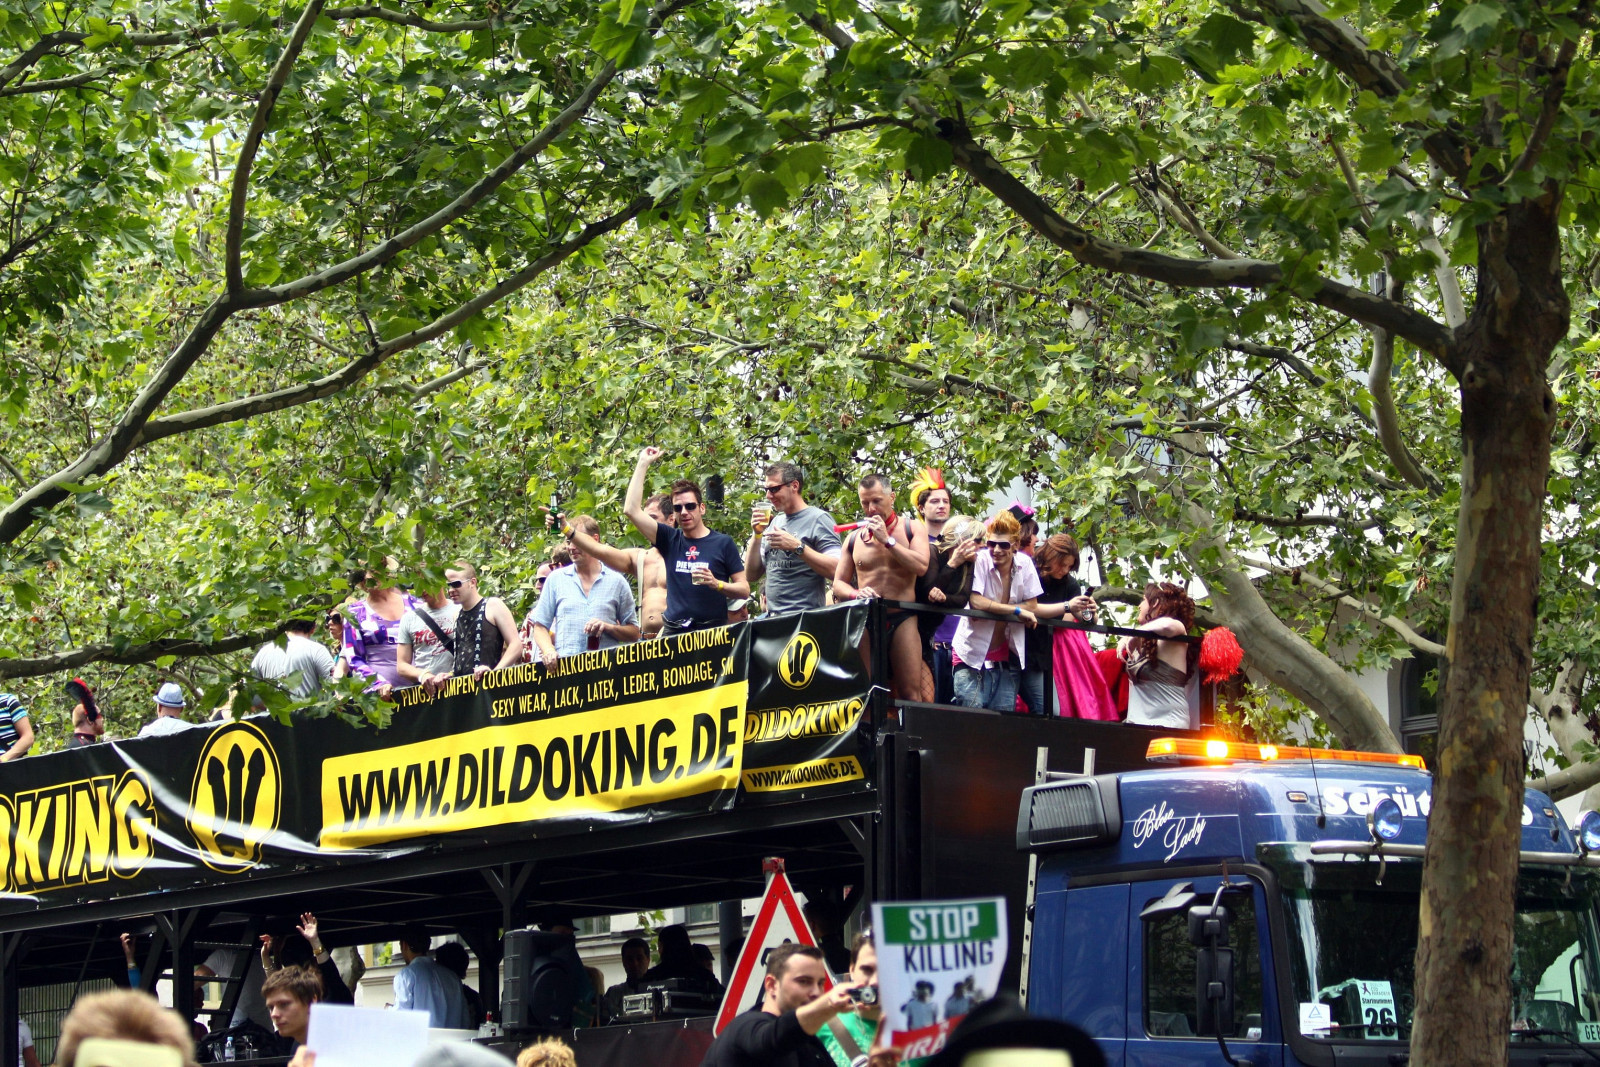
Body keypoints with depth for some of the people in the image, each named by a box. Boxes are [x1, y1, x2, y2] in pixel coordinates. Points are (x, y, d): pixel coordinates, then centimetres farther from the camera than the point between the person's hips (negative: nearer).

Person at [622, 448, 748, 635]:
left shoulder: (723, 543, 7)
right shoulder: (670, 540, 13)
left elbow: (744, 590, 7)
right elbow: (632, 510, 8)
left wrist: (717, 584, -13)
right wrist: (643, 463, 10)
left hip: (712, 632, -2)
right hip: (673, 633, 2)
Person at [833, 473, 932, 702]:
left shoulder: (911, 528, 7)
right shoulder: (855, 538, 14)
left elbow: (921, 566, -10)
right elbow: (838, 584, 12)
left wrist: (888, 540, -11)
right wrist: (856, 594, -10)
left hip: (902, 620, -2)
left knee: (910, 692, -11)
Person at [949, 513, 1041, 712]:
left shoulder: (1025, 563, -2)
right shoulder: (980, 561, -13)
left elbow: (1032, 604, -4)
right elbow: (976, 602, -23)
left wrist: (992, 609, -16)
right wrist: (1016, 610, -21)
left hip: (1005, 656, 4)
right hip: (973, 654, -4)